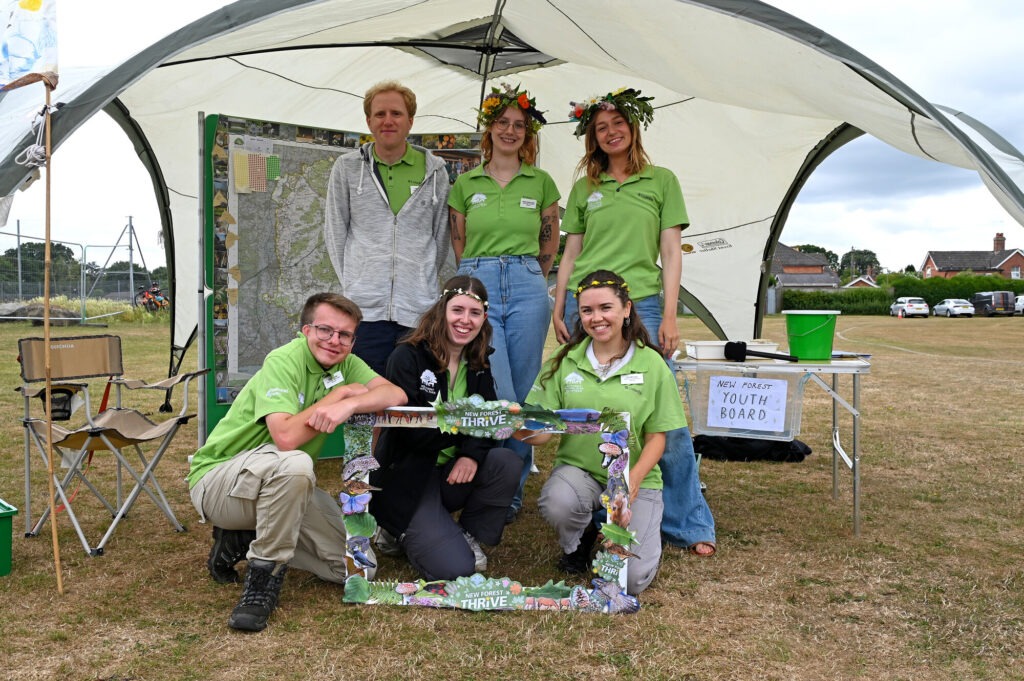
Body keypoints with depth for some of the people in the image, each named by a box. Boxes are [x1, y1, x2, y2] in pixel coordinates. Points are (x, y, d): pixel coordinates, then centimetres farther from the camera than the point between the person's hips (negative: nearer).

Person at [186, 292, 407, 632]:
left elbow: (396, 394, -17)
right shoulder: (284, 360, -21)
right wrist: (340, 392, -24)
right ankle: (264, 575, -19)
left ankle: (244, 540, 11)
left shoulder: (346, 364, -1)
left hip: (280, 485, 7)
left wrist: (349, 405, -37)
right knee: (294, 464, -39)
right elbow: (286, 437, -35)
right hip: (217, 481, -7)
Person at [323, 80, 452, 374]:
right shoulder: (347, 168, 8)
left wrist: (424, 281, 12)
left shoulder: (434, 170, 8)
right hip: (364, 307, 0)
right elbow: (334, 233, 11)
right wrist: (352, 282, 6)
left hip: (419, 308, 1)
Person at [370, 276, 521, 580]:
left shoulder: (478, 366, 6)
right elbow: (410, 431, -21)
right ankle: (402, 533, 11)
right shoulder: (407, 358, -13)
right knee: (455, 568, -19)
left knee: (507, 462, -23)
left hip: (453, 474, 6)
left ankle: (469, 534, 0)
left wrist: (473, 452, -22)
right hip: (407, 478, -6)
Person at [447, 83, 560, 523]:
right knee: (499, 396, -11)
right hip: (477, 287, -1)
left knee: (523, 396, 4)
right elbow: (458, 249, 15)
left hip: (526, 290, 1)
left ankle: (514, 491, 19)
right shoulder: (465, 184, 10)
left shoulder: (541, 183, 10)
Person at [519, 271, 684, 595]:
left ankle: (642, 531, 20)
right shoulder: (565, 361, -2)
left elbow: (657, 437, -2)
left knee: (630, 579, -18)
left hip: (635, 476, -1)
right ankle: (577, 542, 5)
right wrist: (524, 429, -28)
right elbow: (543, 431, -4)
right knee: (557, 504, -35)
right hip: (577, 468, 1)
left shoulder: (651, 364, -5)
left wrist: (632, 480, -20)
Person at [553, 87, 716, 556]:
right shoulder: (584, 188, 15)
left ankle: (688, 524, 4)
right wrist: (559, 310, 6)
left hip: (642, 304, -2)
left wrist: (669, 316, -4)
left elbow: (671, 253, 5)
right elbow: (570, 255, 15)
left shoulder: (661, 180, 10)